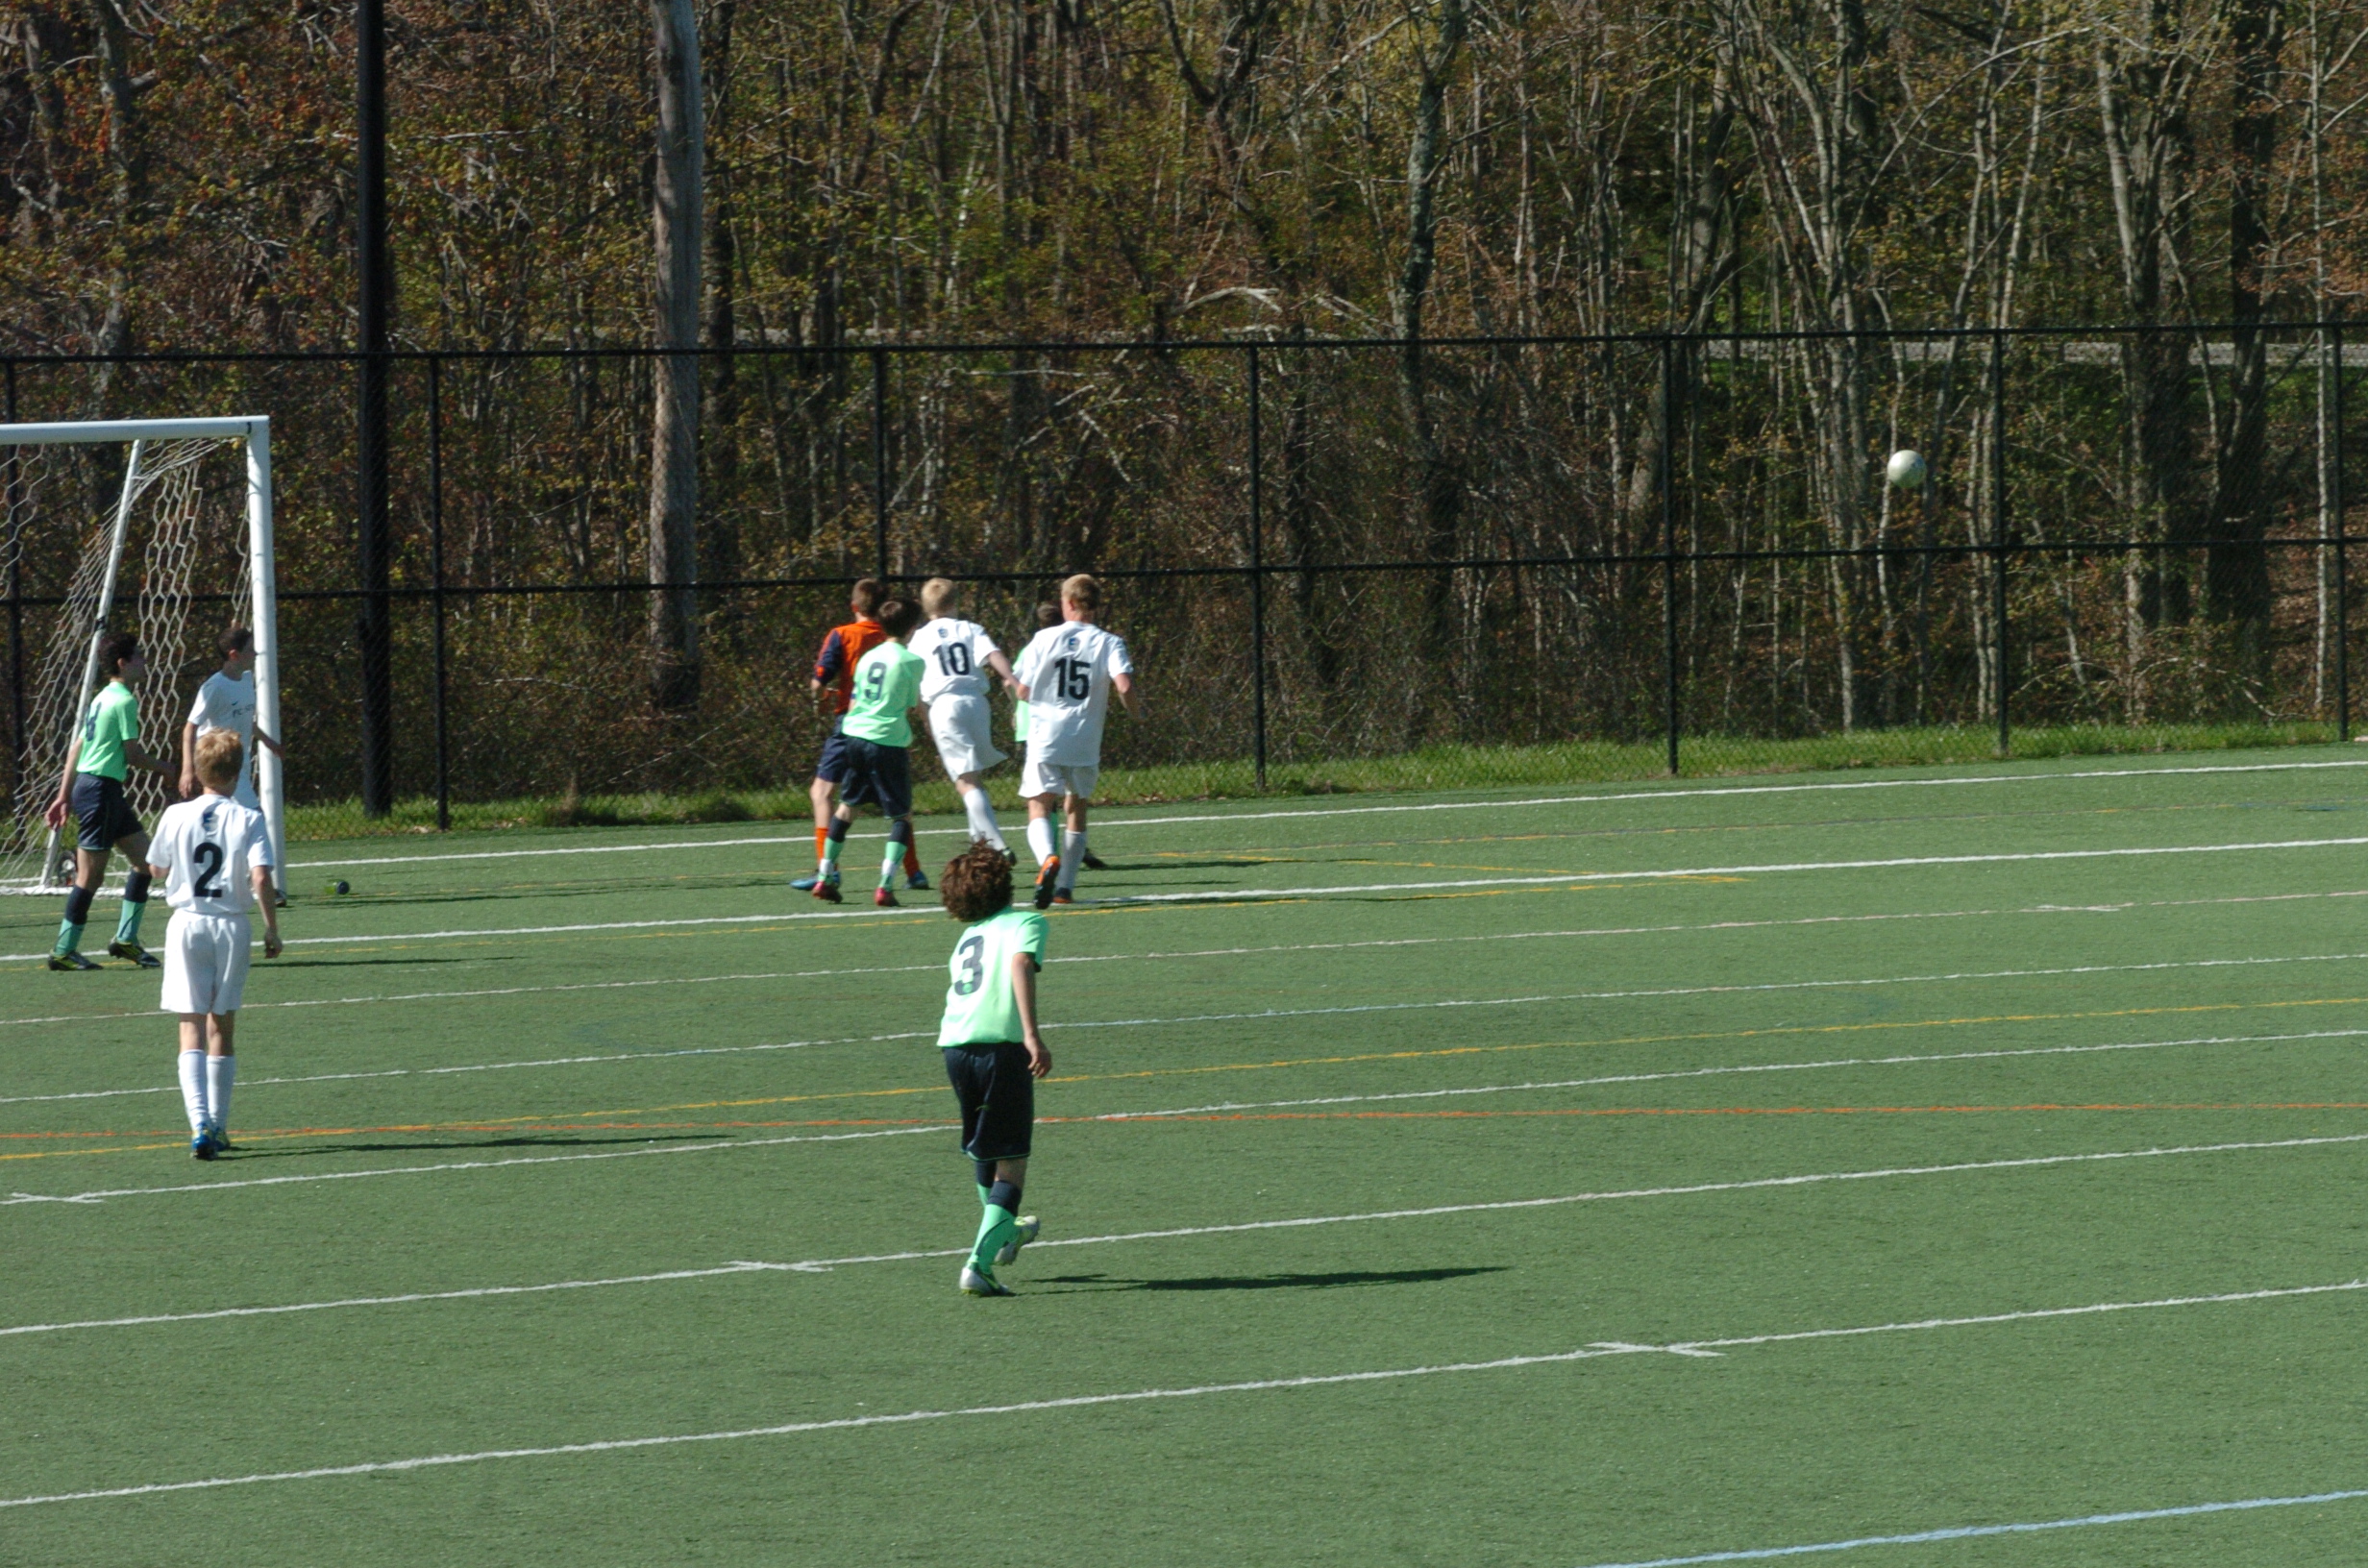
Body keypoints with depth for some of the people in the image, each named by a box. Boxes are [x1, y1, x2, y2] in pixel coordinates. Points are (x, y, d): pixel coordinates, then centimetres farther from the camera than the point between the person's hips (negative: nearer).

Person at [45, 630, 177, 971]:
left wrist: (65, 795, 20)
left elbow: (76, 748, 18)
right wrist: (163, 767, 5)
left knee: (145, 857, 11)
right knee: (91, 875, -5)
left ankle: (126, 939, 14)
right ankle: (63, 951, 1)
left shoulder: (102, 698, 16)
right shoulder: (124, 701, -13)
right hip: (100, 790, -10)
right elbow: (134, 755, -14)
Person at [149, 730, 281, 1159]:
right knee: (222, 1027, 14)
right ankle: (218, 1126, 21)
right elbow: (261, 878, -16)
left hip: (187, 924, 0)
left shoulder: (176, 817, -2)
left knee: (192, 1028, -4)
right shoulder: (249, 820, -7)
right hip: (231, 926, 0)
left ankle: (200, 1122, -22)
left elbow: (157, 870, 10)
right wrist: (272, 929, -7)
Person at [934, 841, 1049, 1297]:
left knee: (981, 1151, 27)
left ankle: (1004, 1233, 49)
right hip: (1000, 1044, -6)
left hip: (953, 1046, 6)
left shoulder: (968, 935, 22)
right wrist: (1032, 1034, -24)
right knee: (1011, 1165, -1)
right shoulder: (1026, 921, 3)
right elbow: (1021, 963, -15)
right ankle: (979, 1263, -14)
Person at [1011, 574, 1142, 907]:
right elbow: (1124, 685, -15)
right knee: (1076, 811, 17)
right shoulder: (1108, 643, 1)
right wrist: (1137, 714, 5)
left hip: (1045, 737, -2)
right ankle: (1065, 886, 13)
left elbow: (1023, 690, 5)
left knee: (1039, 808, -3)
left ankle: (1048, 859, -34)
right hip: (1085, 742, 2)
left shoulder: (1044, 639, 2)